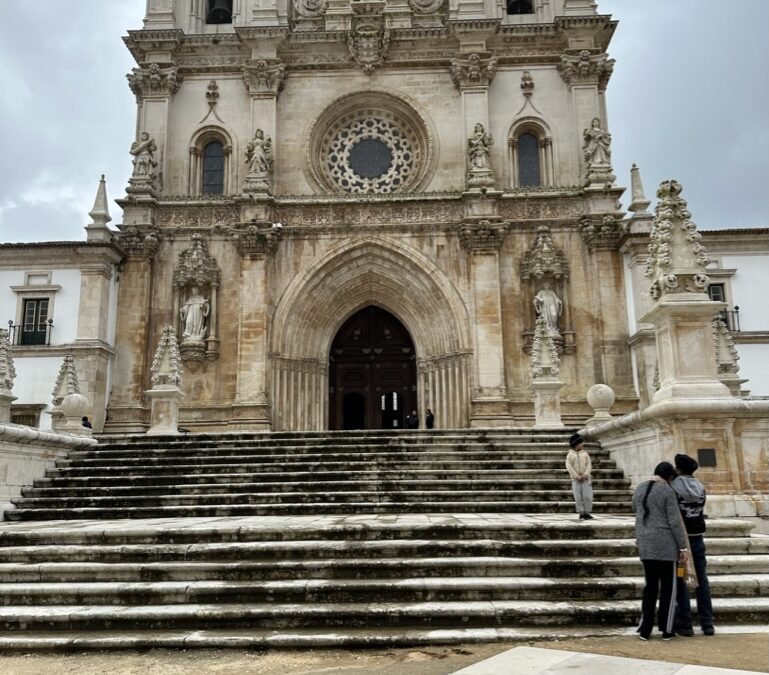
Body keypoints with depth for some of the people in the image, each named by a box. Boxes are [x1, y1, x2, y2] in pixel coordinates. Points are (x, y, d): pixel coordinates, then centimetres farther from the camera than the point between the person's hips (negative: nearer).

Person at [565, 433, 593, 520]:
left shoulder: (585, 454, 10)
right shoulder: (570, 455, 5)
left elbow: (589, 465, 2)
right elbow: (569, 467, -4)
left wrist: (585, 475, -14)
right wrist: (577, 477, -14)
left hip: (585, 479, 1)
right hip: (575, 479, -1)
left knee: (587, 496, -7)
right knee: (578, 497, -3)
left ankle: (587, 513, 1)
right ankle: (581, 514, 4)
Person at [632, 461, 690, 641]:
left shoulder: (639, 489, 8)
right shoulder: (667, 491, -11)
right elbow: (675, 521, -13)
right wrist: (683, 547, -8)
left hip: (645, 543, 5)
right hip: (665, 543, -5)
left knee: (650, 586, 14)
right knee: (668, 587, 7)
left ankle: (645, 629, 12)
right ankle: (666, 630, 12)